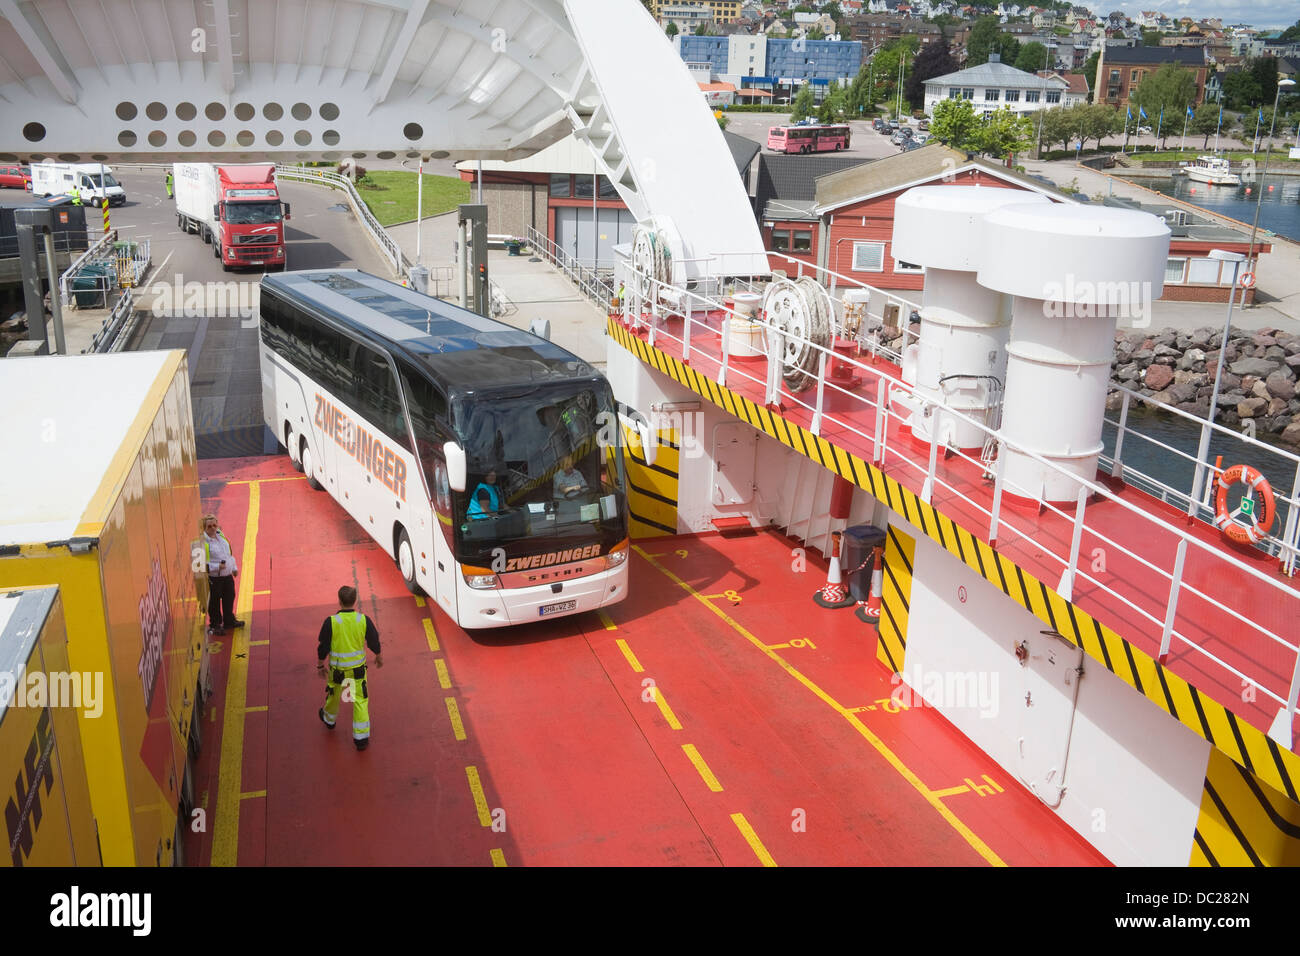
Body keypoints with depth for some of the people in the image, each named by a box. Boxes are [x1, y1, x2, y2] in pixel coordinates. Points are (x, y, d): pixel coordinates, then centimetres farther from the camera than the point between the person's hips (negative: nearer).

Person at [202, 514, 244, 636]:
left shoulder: (220, 535, 7)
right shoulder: (202, 541, -17)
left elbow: (230, 552, 19)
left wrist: (234, 567, 20)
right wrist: (217, 567, -26)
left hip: (227, 575, 7)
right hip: (213, 579, -7)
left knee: (229, 598, 20)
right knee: (214, 603, 5)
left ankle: (229, 622, 37)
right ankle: (215, 625, 21)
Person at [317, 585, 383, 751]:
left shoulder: (331, 622, -18)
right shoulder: (364, 620, -13)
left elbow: (323, 647, -9)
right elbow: (374, 642, -1)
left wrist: (320, 665, 7)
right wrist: (379, 657, 18)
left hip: (337, 668, 0)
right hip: (358, 667, 0)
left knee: (333, 695, 25)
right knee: (360, 700, 8)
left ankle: (329, 719, 52)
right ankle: (361, 737, 9)